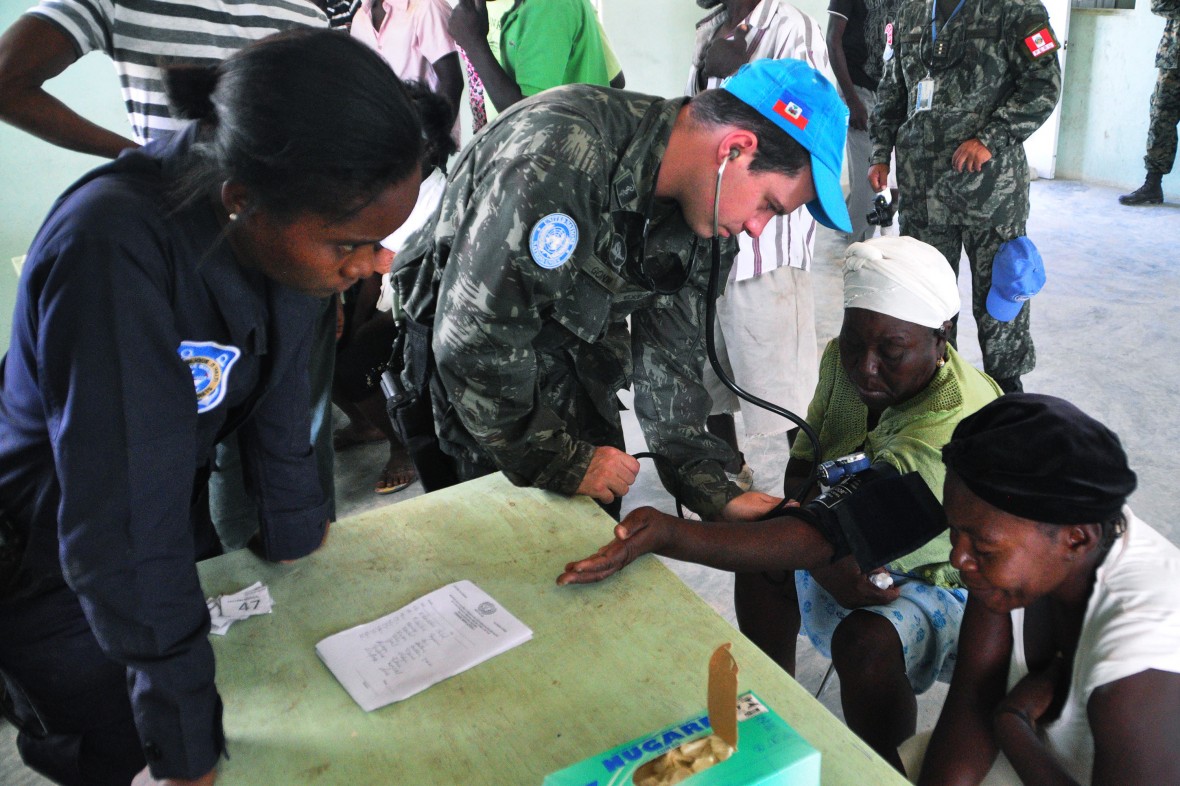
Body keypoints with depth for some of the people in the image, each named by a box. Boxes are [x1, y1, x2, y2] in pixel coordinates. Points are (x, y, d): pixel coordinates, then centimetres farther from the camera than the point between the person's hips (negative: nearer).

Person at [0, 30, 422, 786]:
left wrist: (297, 535, 1)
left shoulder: (286, 224, -18)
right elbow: (124, 518, -35)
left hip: (186, 537, 6)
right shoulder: (112, 251, -37)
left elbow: (279, 392, -7)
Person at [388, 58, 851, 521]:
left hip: (575, 354, 7)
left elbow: (668, 358, -2)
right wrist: (558, 461, -20)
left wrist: (713, 493, -8)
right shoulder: (556, 157, -34)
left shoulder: (697, 208, -7)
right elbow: (473, 339, -32)